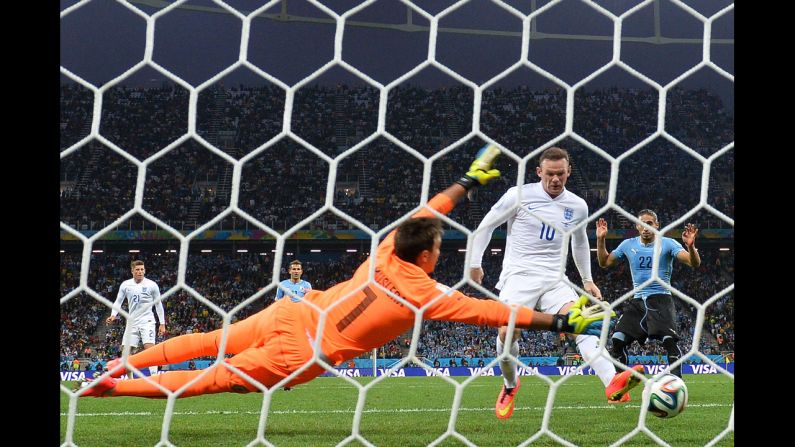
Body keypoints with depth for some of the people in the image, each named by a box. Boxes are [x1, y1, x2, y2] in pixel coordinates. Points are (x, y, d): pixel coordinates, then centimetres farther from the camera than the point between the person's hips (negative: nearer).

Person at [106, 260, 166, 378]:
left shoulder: (152, 285, -2)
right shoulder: (125, 285, 3)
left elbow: (158, 305, 5)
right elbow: (118, 301, 8)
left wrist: (162, 324, 2)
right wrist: (113, 315, -10)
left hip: (147, 321, -3)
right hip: (132, 322, 3)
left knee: (149, 348, -20)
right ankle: (130, 379, 13)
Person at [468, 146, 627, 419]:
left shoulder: (577, 207, 10)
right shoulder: (519, 196, -2)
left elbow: (580, 242, 29)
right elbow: (487, 225, 9)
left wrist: (587, 279, 29)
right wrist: (475, 263, 6)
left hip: (555, 281, 2)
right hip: (519, 276, -2)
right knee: (508, 332, -22)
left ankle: (613, 385, -42)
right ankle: (510, 386, 10)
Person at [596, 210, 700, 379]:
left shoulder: (668, 244, -3)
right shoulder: (628, 245, 9)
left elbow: (694, 263, -14)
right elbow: (604, 263, 21)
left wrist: (690, 246, -34)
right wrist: (600, 240, 7)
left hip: (660, 300, -4)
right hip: (637, 301, 4)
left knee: (669, 340, -23)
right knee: (618, 340, -8)